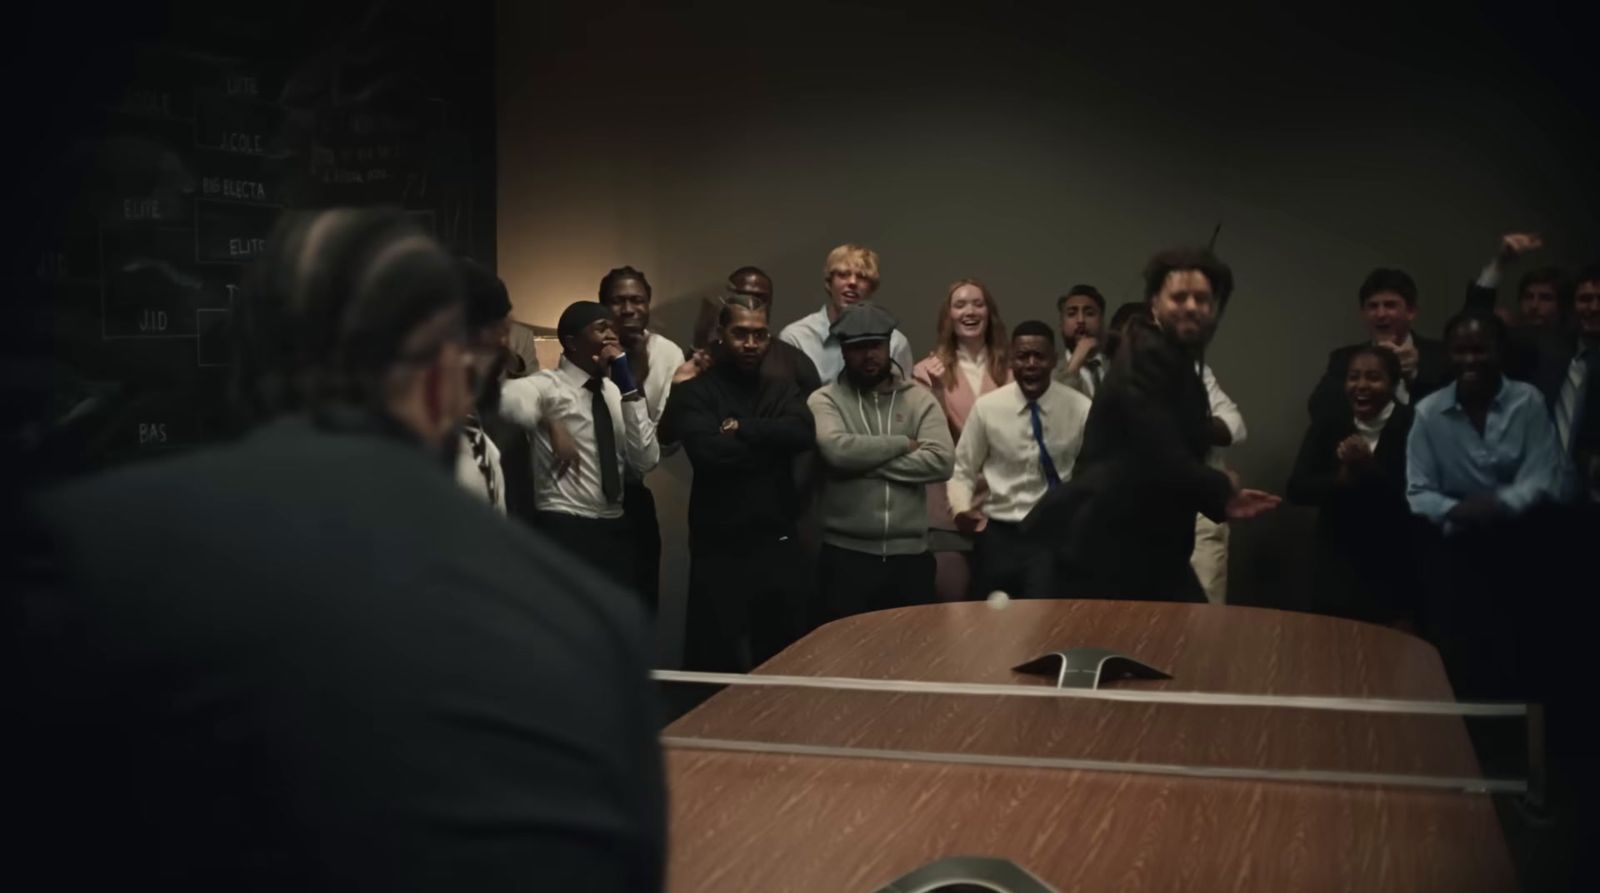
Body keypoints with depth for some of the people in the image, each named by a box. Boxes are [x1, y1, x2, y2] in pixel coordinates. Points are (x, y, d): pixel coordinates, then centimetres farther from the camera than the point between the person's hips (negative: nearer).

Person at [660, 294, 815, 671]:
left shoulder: (783, 391, 12)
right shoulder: (694, 393, -2)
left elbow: (802, 433, -8)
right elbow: (708, 451, -20)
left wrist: (741, 428, -13)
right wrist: (771, 441, -8)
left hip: (779, 545, 4)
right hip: (719, 548, -4)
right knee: (716, 666, 2)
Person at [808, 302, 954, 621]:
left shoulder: (919, 399, 7)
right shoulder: (825, 400, 1)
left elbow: (941, 461, -8)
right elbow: (837, 450, -19)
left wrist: (867, 462, -12)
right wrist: (903, 444, -10)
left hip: (910, 554, 2)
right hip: (846, 554, -2)